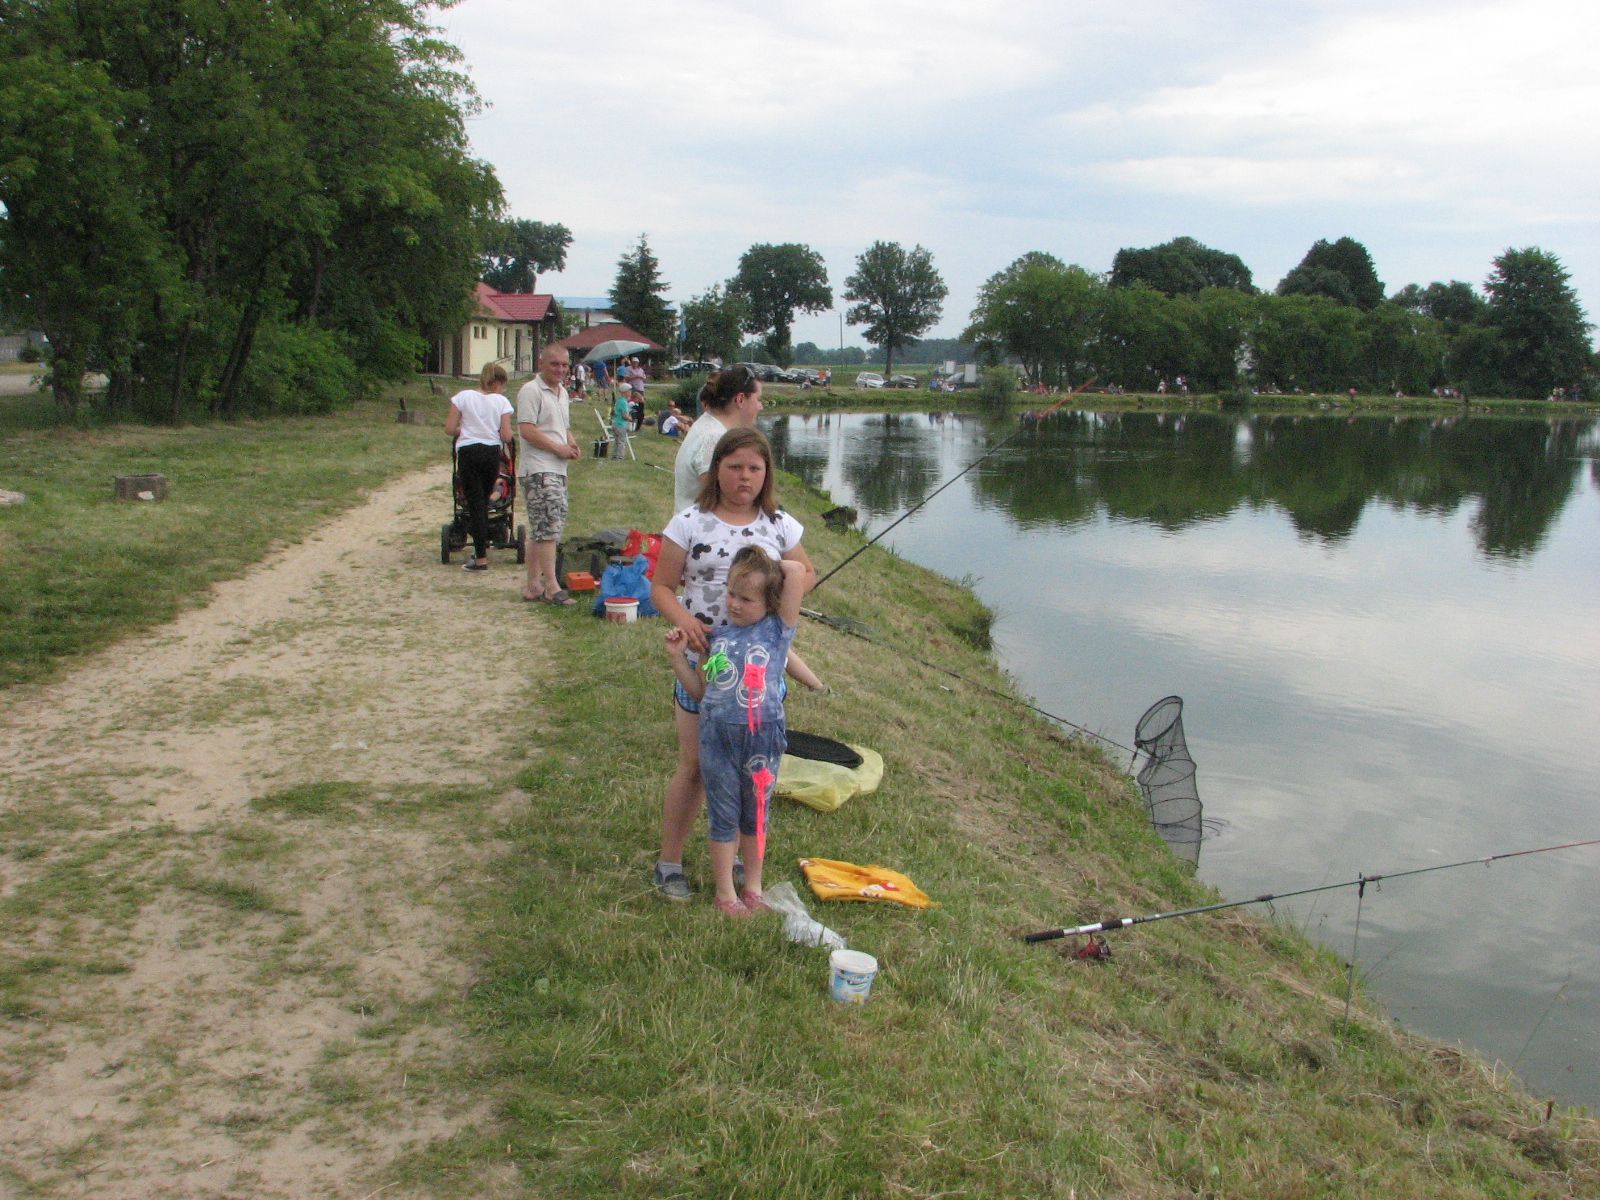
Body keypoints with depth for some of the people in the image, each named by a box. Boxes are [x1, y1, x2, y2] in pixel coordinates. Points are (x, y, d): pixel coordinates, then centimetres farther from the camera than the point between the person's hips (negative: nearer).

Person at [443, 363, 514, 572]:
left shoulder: (463, 396, -1)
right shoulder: (502, 401, 0)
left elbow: (449, 429, -3)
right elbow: (506, 436, -4)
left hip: (468, 452, -1)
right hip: (492, 453, 1)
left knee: (475, 503, 1)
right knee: (483, 501, 18)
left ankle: (481, 558, -2)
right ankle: (482, 548, 26)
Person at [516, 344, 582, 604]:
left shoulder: (563, 393, 19)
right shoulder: (531, 391, -9)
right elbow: (526, 430, -17)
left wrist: (572, 444, 9)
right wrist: (559, 448, -15)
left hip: (558, 470, 9)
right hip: (539, 470, -9)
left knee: (539, 531, 12)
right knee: (548, 527, -13)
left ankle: (534, 585, 16)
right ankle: (551, 587, -13)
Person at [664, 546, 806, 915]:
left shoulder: (777, 629, -2)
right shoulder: (717, 636, 7)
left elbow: (797, 571, -12)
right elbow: (699, 690, 12)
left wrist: (771, 566, 3)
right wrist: (678, 656, 4)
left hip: (762, 736, -2)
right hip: (718, 736, 2)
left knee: (755, 813, 15)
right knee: (724, 815, 10)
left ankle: (753, 886, 30)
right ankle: (725, 892, 21)